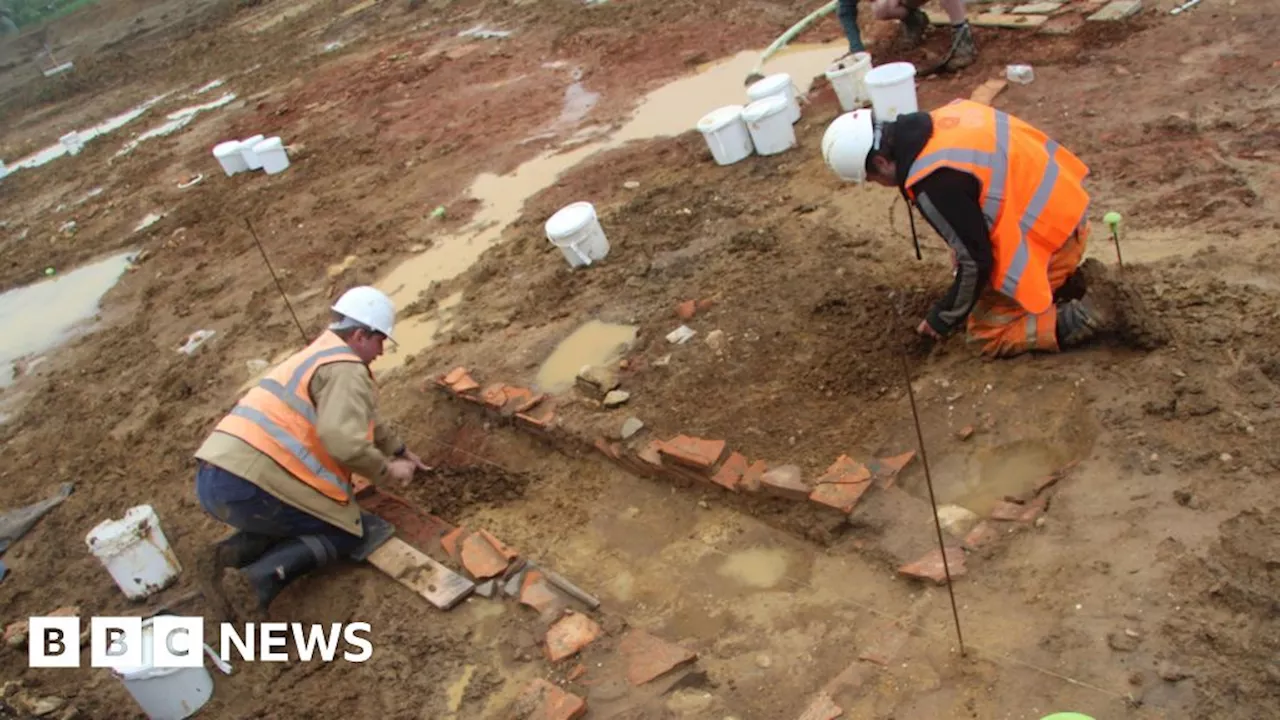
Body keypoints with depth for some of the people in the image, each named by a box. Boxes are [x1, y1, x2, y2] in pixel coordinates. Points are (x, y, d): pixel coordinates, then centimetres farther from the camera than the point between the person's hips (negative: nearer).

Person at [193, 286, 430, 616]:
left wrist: (400, 450, 48)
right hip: (247, 484, -9)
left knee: (297, 521, 30)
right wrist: (387, 469, -3)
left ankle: (233, 551, 4)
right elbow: (344, 440, -21)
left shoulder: (319, 356, 26)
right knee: (352, 530, 8)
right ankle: (266, 573, -14)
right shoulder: (346, 370, -7)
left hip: (214, 479, 9)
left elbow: (361, 418, 41)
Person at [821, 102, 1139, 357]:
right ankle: (1075, 282, 17)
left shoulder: (933, 184, -28)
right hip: (1062, 209, 9)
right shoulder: (944, 117, -1)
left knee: (988, 333, 1)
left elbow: (976, 262, -20)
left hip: (1046, 239, -9)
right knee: (986, 295, 24)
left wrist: (944, 318, -3)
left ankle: (1093, 311, -2)